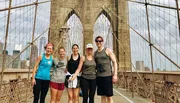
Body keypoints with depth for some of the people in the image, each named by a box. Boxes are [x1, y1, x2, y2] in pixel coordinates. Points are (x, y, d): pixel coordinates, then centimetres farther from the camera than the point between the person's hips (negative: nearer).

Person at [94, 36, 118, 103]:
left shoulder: (108, 50, -2)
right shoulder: (95, 53, 12)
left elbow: (114, 62, -5)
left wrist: (115, 75, -13)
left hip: (107, 76, -4)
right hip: (99, 76, 5)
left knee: (109, 96, 1)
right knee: (102, 96, 11)